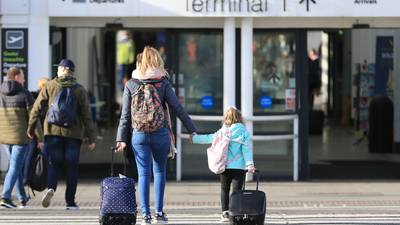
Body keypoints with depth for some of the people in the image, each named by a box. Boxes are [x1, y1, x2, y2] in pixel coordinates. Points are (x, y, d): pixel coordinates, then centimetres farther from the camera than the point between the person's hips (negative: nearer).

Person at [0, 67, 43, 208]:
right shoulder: (25, 94, -8)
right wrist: (40, 139, -5)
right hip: (21, 136, -5)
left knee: (18, 165, 19)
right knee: (15, 167, -5)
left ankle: (22, 199, 24)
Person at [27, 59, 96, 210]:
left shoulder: (50, 86, 2)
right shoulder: (79, 90, 1)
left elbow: (37, 108, 0)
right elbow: (86, 115, -1)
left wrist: (30, 127, 9)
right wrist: (91, 138, 0)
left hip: (53, 131, 0)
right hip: (73, 133, 0)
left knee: (54, 163, 7)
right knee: (72, 167, 7)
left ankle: (51, 188, -21)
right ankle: (70, 202, 7)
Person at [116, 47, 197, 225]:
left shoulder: (131, 84, 1)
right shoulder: (163, 83, -2)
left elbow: (125, 114, 1)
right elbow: (178, 108, -3)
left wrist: (121, 138, 4)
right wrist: (192, 130, 3)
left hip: (139, 134, 0)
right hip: (160, 134, 0)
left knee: (143, 173, 4)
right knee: (160, 171, 14)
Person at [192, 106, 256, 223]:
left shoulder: (222, 132, 3)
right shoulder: (243, 132, -3)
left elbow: (208, 138, 11)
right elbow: (246, 149, -7)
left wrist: (193, 138, 24)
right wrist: (249, 164, -8)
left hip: (224, 166, 2)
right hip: (239, 167, -2)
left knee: (224, 189, 12)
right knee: (236, 190, -2)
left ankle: (225, 213, 5)